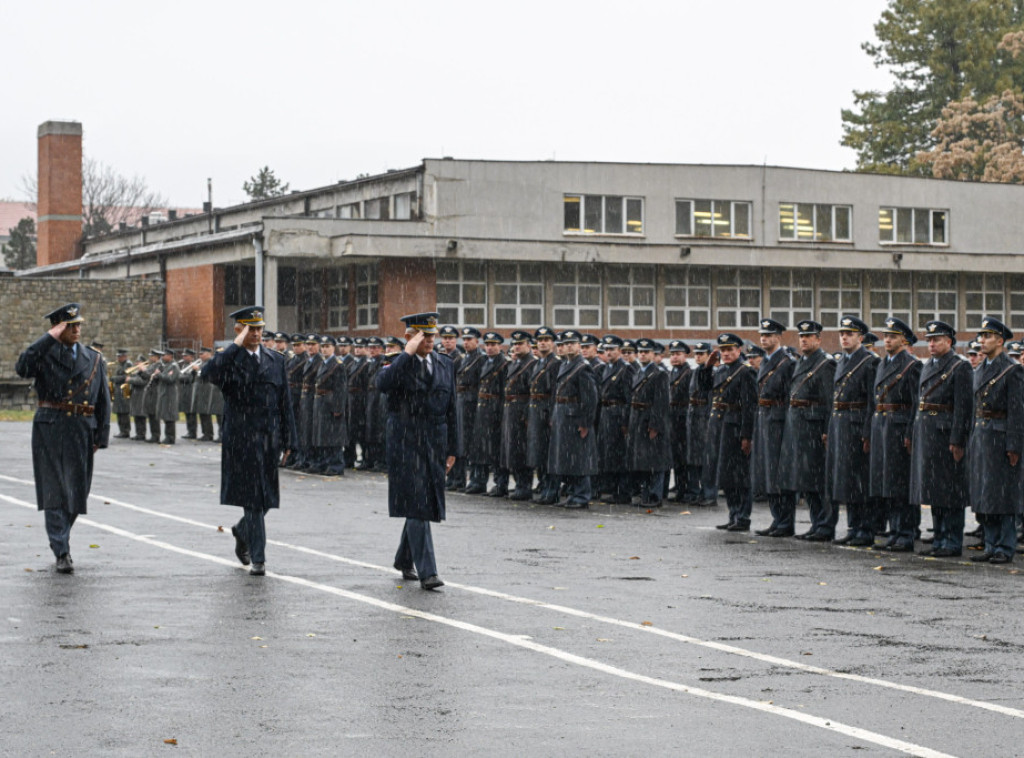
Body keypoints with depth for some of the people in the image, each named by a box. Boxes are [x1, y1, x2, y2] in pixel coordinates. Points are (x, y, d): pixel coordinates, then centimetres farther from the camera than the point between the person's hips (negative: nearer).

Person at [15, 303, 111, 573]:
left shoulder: (94, 360, 10)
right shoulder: (45, 355, 1)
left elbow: (104, 402, 11)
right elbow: (22, 367, -21)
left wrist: (101, 436, 4)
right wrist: (50, 338, -18)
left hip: (81, 432, 3)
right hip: (49, 429, -3)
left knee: (77, 490, 9)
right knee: (55, 490, -5)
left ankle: (59, 538, 32)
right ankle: (62, 552, -4)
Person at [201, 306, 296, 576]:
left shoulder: (276, 360, 10)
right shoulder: (229, 360, -2)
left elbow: (285, 403, 11)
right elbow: (209, 373, -26)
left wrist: (288, 440, 8)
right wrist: (236, 345, -21)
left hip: (270, 439, 4)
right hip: (241, 440, -4)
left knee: (266, 496, 11)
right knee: (252, 498, -5)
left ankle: (242, 531, 40)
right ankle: (258, 558, 0)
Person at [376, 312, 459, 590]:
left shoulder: (445, 366, 10)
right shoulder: (397, 364, -4)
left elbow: (451, 410, 13)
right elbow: (383, 384, -28)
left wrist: (452, 449, 11)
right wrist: (408, 353, -24)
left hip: (435, 444, 5)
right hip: (405, 444, -5)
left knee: (426, 504, 12)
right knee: (416, 506, -9)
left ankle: (404, 560, 32)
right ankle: (427, 572, -11)